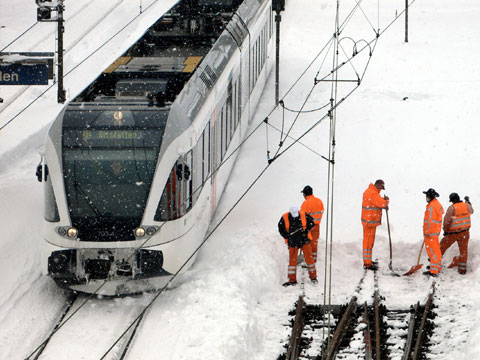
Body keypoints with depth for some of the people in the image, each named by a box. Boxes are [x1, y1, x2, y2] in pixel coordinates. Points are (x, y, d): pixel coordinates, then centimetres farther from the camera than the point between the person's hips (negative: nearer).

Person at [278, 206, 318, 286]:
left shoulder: (303, 215, -12)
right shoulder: (284, 218, -13)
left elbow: (311, 222, 3)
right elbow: (281, 229, 2)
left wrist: (306, 230, -5)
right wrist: (287, 236, -5)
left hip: (304, 240, 0)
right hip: (292, 242, 0)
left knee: (309, 257, 2)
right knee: (292, 260, 2)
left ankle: (313, 276, 16)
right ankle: (292, 279, 11)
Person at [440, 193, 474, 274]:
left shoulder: (452, 208, -17)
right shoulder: (466, 206, -2)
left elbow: (446, 221, -18)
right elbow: (471, 211, 23)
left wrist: (445, 231, -3)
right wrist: (468, 202, 38)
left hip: (453, 233, -3)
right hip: (465, 232, 3)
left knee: (443, 246, 16)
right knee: (463, 250, 12)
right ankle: (462, 268, 14)